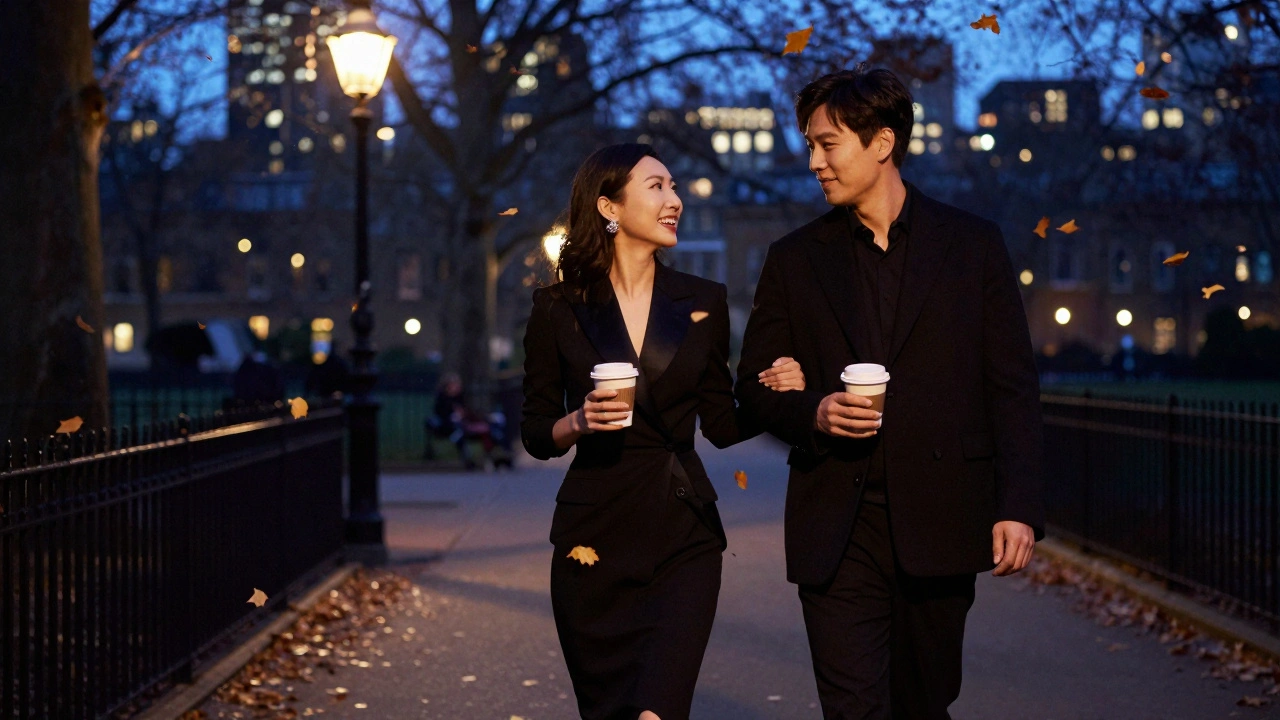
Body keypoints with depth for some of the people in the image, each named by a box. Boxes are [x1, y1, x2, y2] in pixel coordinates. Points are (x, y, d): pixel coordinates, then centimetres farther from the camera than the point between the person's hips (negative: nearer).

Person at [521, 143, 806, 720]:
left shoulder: (703, 303, 8)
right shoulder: (558, 309, 2)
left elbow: (721, 425, 11)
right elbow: (536, 433, 5)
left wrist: (774, 394, -7)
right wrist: (579, 422, -14)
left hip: (684, 535, 1)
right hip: (595, 536, -1)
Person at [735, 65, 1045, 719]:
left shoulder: (972, 244, 6)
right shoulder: (795, 260, 10)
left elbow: (1012, 385, 3)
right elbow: (754, 385, 12)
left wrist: (1019, 505, -7)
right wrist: (812, 413, -10)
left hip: (940, 520, 0)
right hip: (837, 531, 0)